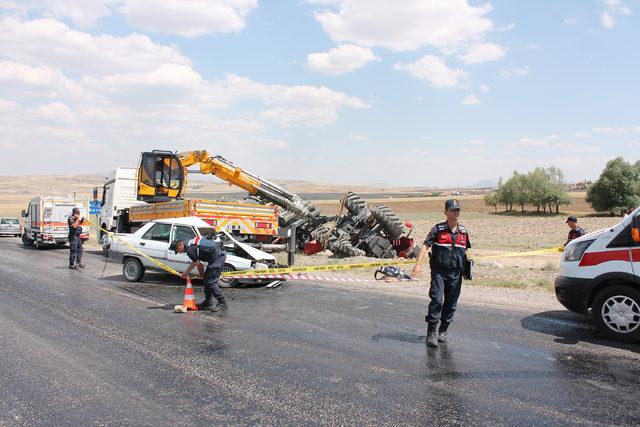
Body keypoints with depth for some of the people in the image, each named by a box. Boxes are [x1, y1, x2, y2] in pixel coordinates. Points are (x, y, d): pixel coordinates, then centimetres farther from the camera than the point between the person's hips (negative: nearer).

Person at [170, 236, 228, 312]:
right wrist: (185, 273, 40)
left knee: (211, 281, -9)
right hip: (220, 254, 10)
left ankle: (222, 304, -5)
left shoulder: (190, 250, -14)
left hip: (218, 256, -10)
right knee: (207, 279, 15)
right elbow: (194, 262, 31)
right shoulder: (190, 245, 17)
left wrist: (201, 275, 13)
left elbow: (199, 265, -5)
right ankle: (208, 303, 24)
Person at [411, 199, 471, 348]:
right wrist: (418, 264, -24)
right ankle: (431, 332, -5)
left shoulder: (463, 231, 9)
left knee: (451, 304, 9)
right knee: (436, 300, -13)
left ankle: (443, 331, 24)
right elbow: (425, 246, -13)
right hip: (439, 271, -4)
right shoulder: (438, 229, -4)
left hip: (456, 273, 4)